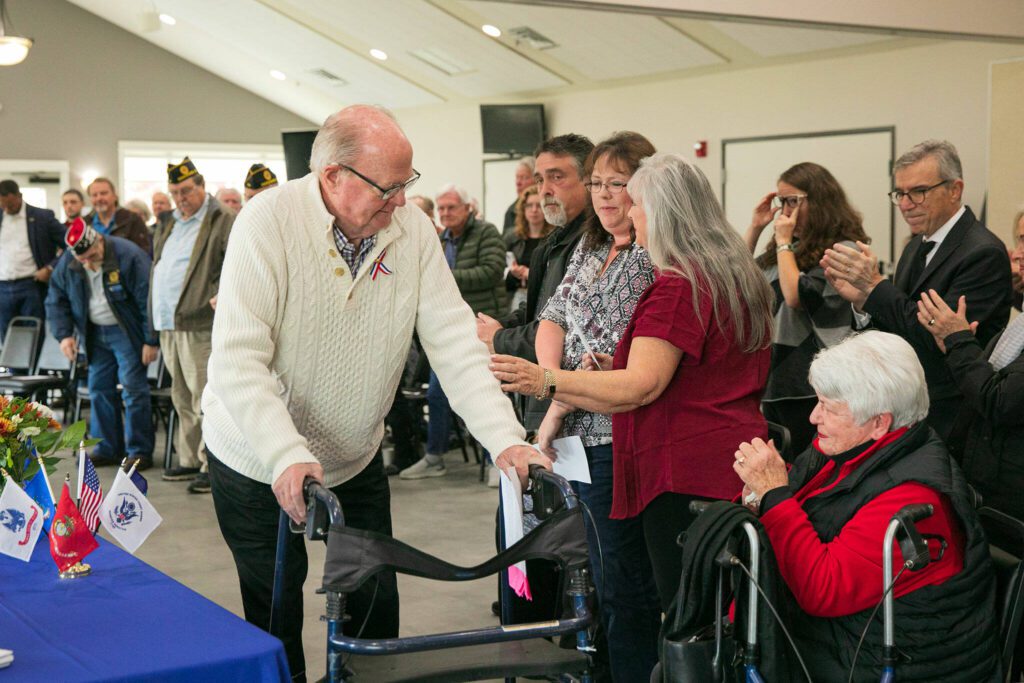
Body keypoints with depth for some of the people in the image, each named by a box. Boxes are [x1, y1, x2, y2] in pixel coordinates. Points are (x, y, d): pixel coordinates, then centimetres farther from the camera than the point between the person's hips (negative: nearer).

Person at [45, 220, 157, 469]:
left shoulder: (128, 256, -22)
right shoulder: (67, 266, -4)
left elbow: (149, 300, -19)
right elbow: (55, 300, 9)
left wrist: (151, 341, -18)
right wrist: (64, 334, -3)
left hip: (127, 333, -6)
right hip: (95, 334, 6)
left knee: (133, 390, -7)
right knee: (100, 389, 8)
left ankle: (140, 452, 0)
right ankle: (107, 449, 19)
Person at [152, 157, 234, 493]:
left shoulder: (222, 221, -6)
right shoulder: (168, 223, 19)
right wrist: (155, 314, 19)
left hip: (199, 325, -8)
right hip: (167, 325, 8)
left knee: (205, 398, -8)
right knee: (182, 398, 14)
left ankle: (211, 464, -3)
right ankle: (190, 459, 23)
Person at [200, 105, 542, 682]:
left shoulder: (413, 230, -10)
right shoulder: (269, 224, -21)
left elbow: (454, 343, -12)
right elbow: (238, 359, -27)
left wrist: (506, 438, -24)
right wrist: (286, 455, -39)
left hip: (357, 460, 4)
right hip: (260, 464, -3)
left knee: (376, 610, 9)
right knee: (276, 619, 7)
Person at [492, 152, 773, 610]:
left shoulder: (678, 285, -15)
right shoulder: (740, 276, 16)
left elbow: (642, 386, -22)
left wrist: (545, 381, -28)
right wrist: (614, 370, 24)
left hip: (685, 474, -10)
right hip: (735, 465, 10)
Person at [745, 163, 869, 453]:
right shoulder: (787, 250, 14)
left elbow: (797, 296, -19)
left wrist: (784, 241, -10)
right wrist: (755, 227, 7)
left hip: (809, 386, -8)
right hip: (773, 377, 8)